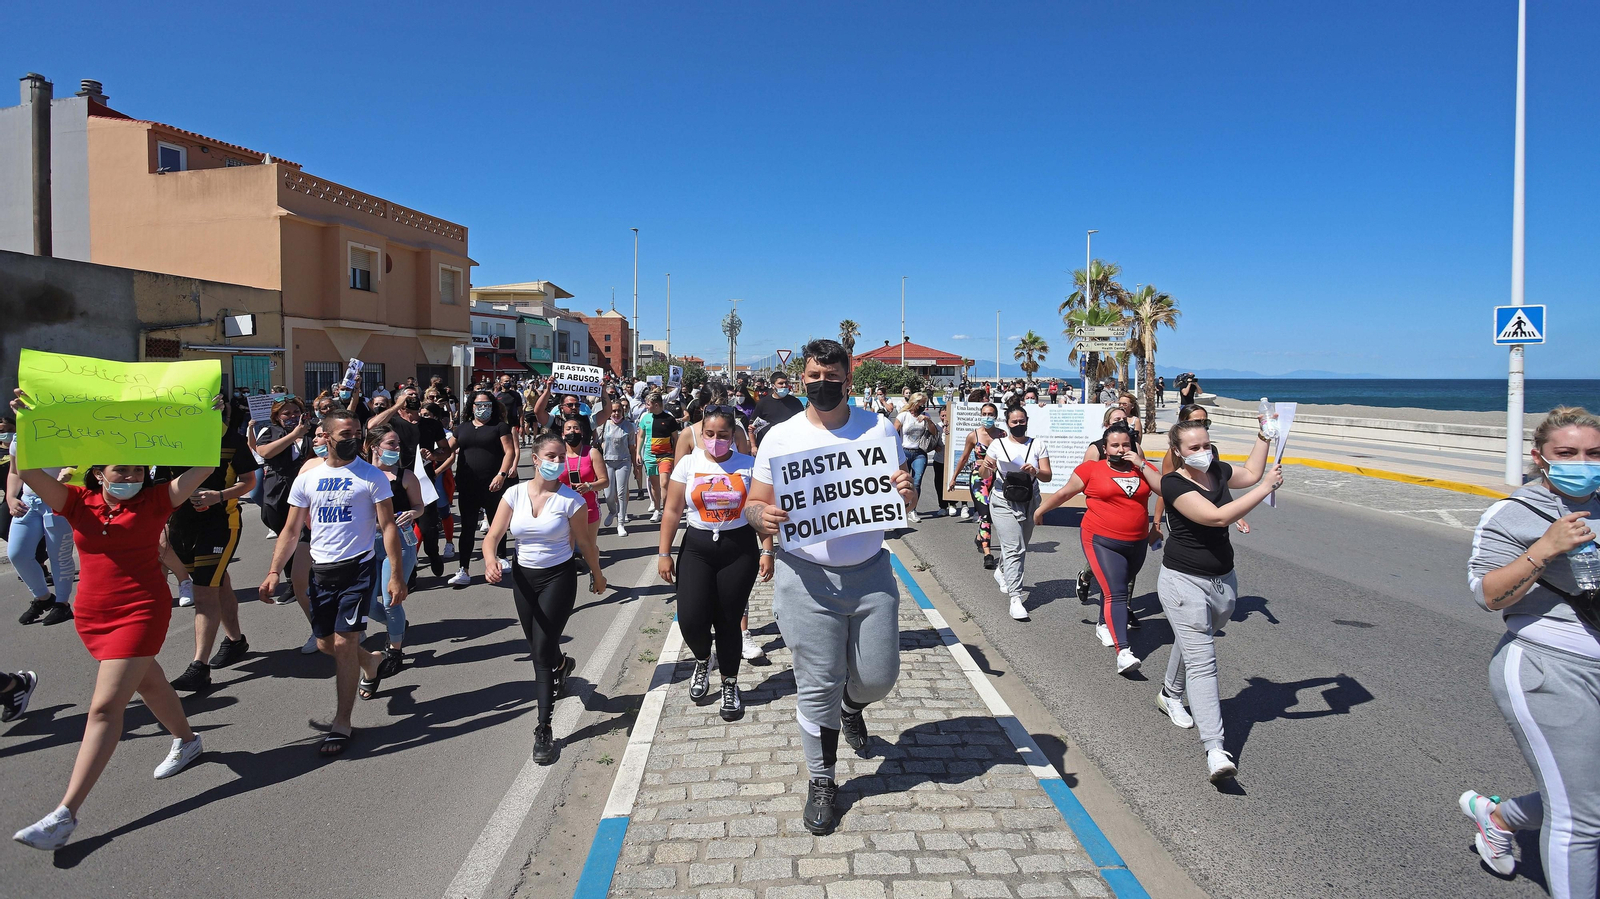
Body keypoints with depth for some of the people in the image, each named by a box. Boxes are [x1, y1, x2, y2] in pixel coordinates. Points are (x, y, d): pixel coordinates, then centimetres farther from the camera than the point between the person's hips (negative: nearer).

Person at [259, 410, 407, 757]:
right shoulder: (307, 478, 5)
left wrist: (396, 575, -15)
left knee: (344, 643, -8)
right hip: (321, 570, 4)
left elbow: (388, 527, -8)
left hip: (358, 568, -4)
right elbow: (291, 531, 7)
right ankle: (372, 661, 44)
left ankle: (341, 724, 4)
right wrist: (273, 572, -4)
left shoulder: (372, 476, -5)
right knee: (325, 644, 11)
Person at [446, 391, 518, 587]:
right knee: (467, 526, 1)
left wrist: (501, 475, -19)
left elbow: (510, 451, -7)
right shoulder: (463, 427, 14)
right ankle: (464, 571, 3)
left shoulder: (499, 426, 1)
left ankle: (501, 557, 30)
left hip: (492, 485, -3)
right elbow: (448, 449, 16)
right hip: (468, 485, 3)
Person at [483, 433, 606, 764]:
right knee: (539, 647, 18)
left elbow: (585, 544, -3)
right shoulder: (515, 494, -4)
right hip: (523, 577, 4)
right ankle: (562, 664, 57)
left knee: (542, 652, -9)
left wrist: (597, 576, 7)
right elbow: (492, 537, -8)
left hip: (558, 578, -4)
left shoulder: (570, 499, -12)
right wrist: (490, 560, -28)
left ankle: (543, 730, -2)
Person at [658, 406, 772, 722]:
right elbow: (672, 511, 3)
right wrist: (664, 553, 1)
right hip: (697, 547, 1)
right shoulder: (689, 463, 1)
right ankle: (702, 661, 25)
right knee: (691, 620, -10)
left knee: (728, 621, 3)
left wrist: (767, 551, -6)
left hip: (740, 548, -1)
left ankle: (730, 686, 25)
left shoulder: (748, 465, -2)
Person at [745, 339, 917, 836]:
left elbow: (901, 497, 8)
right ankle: (821, 781, 24)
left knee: (879, 675, 8)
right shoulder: (780, 437, -2)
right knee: (817, 687, 2)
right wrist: (762, 516, -23)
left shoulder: (879, 428, 2)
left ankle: (852, 705, 46)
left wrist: (907, 494, -16)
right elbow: (754, 505, 2)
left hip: (870, 572, 2)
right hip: (807, 577, -2)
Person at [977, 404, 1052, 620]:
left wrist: (1035, 472, -22)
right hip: (1004, 503, -3)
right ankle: (1016, 599, -16)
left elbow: (1048, 477, -1)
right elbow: (984, 476, 3)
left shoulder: (1037, 445, 4)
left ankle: (1002, 572, 49)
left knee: (1018, 547, 18)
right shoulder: (998, 444, 2)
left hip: (1029, 502, 3)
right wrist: (986, 466, -20)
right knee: (1014, 549, -14)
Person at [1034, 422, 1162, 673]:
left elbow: (1165, 490, -7)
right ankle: (1122, 652, -23)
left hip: (1136, 544, 5)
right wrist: (1040, 510, 15)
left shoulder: (1143, 468, 6)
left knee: (1120, 588, 21)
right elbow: (1064, 493, 8)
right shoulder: (1092, 469, -3)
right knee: (1116, 593, -16)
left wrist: (1141, 465, -11)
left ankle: (1104, 625, 47)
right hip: (1101, 541, -5)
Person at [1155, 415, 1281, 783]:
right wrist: (1266, 487, -22)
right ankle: (1215, 752, -17)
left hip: (1223, 580, 7)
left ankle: (1170, 694, 50)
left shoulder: (1217, 472, 4)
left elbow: (1250, 473, 25)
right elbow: (1218, 517, -29)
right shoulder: (1174, 484, -19)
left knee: (1192, 644, 24)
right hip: (1184, 582, -7)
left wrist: (1263, 435, 20)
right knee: (1202, 662, -13)